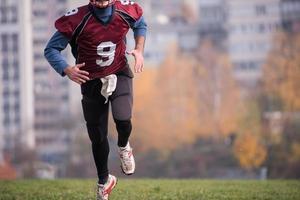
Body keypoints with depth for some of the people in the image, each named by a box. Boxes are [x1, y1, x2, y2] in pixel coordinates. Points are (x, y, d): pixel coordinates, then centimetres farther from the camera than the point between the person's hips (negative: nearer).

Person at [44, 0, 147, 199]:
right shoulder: (77, 19, -22)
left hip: (119, 75, 0)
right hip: (91, 81, 0)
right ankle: (104, 181, 33)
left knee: (122, 119, -25)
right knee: (97, 136, 7)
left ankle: (124, 147, 13)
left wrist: (139, 50, -5)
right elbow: (51, 49, -15)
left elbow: (141, 24, 11)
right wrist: (67, 70, -32)